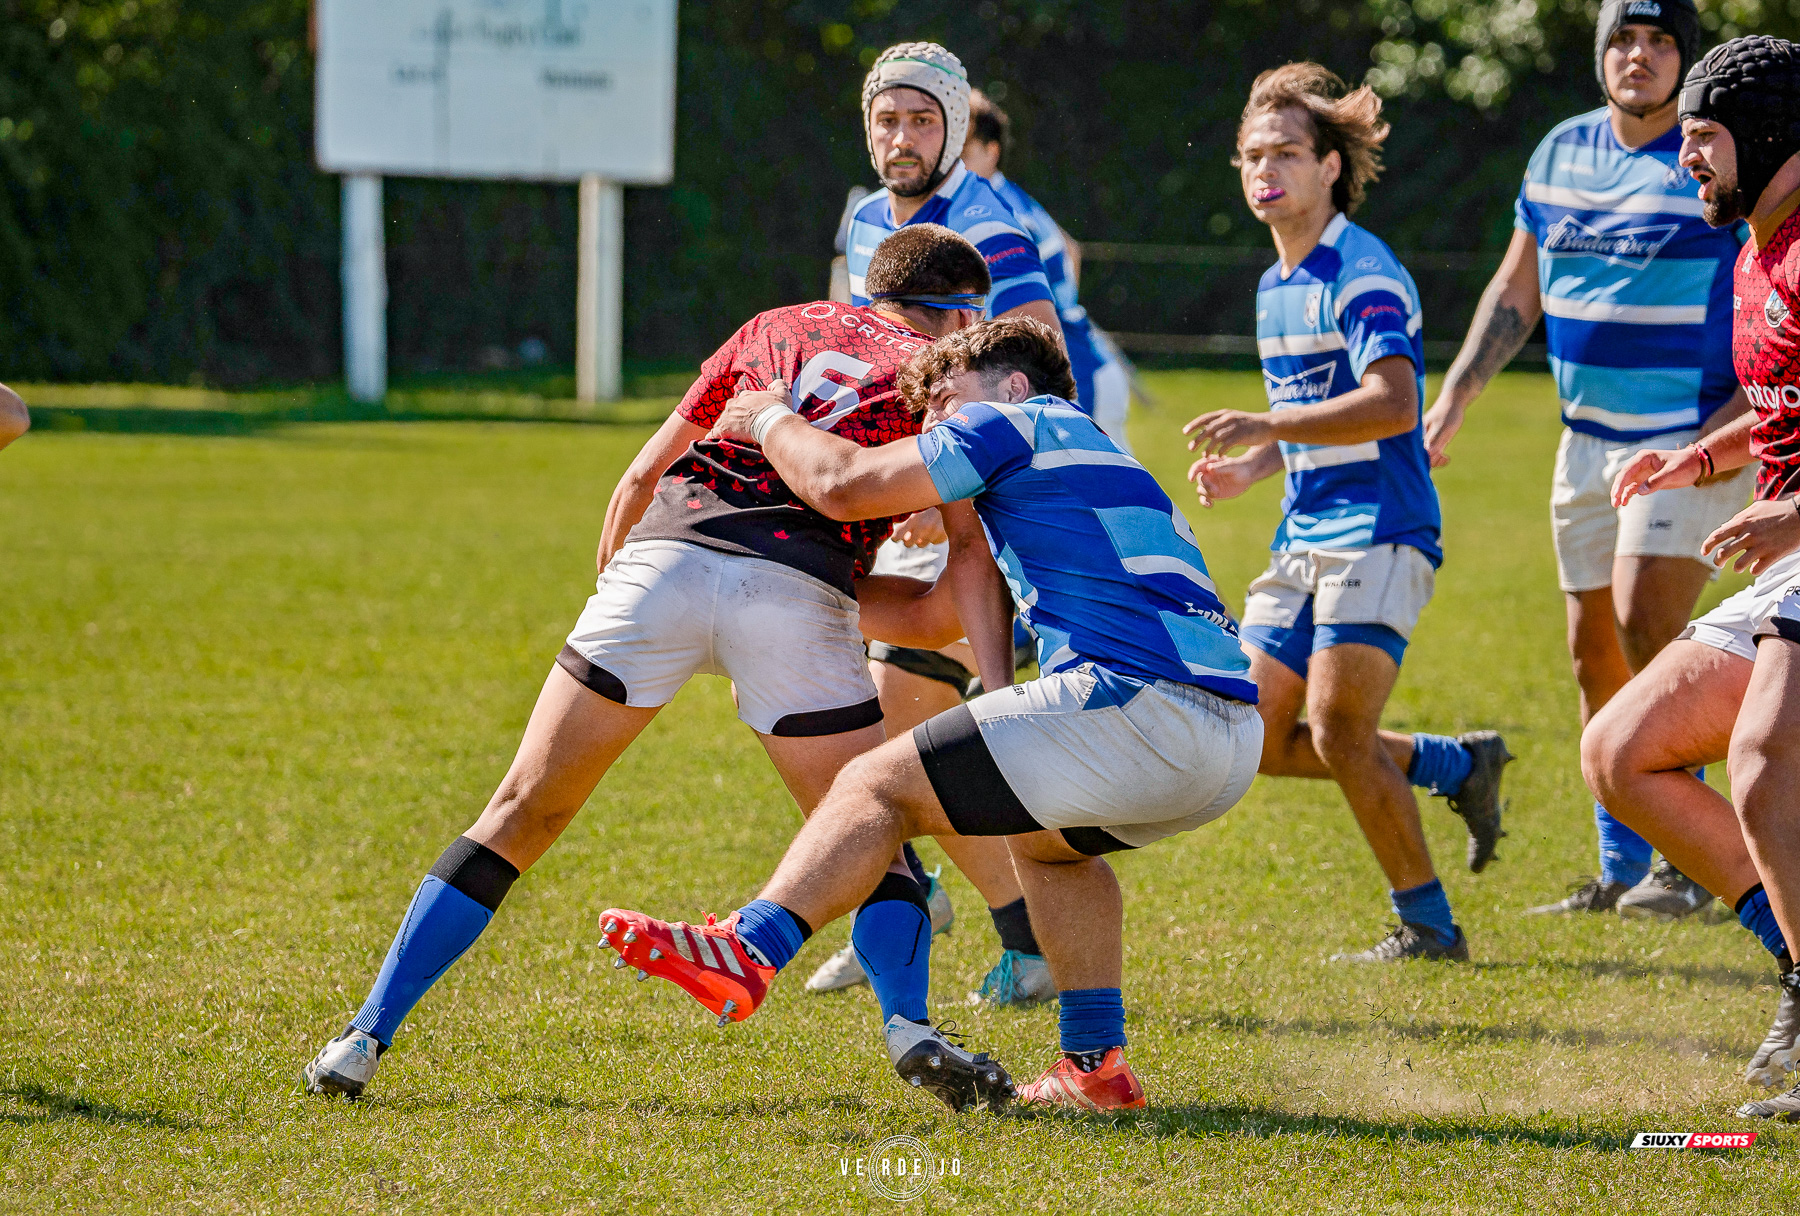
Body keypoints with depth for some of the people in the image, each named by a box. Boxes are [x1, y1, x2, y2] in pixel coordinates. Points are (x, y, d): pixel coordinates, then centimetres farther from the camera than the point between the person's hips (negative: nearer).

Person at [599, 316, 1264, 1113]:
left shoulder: (1016, 423, 6)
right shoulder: (1100, 458, 34)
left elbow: (845, 485, 2)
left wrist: (770, 422, 16)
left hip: (1141, 704, -9)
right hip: (1234, 743, 9)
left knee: (880, 785, -3)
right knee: (1044, 837, 35)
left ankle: (747, 951, -18)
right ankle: (1095, 1068, 25)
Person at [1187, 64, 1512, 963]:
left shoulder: (1363, 275, -13)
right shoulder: (1276, 286, 17)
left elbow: (1391, 404, -28)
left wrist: (1267, 428, -34)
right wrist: (1245, 471, 10)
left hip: (1378, 533, -9)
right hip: (1304, 540, 9)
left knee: (1337, 729, -17)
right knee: (1263, 740, 5)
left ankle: (1428, 925, -5)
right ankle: (1461, 765, 21)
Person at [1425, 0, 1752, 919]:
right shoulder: (1562, 152, 9)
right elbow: (1516, 291, 18)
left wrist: (1743, 414, -20)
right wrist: (1452, 400, 11)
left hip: (1695, 437, -7)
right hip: (1590, 438, 7)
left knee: (1645, 624, -19)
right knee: (1594, 651, 6)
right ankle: (1620, 872, 15)